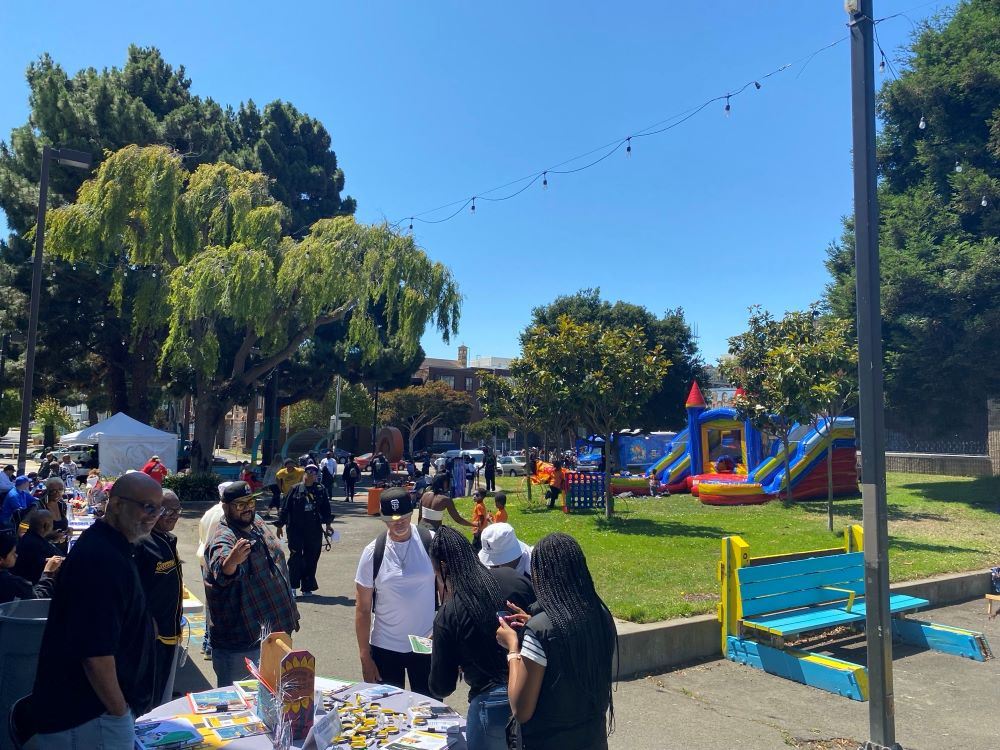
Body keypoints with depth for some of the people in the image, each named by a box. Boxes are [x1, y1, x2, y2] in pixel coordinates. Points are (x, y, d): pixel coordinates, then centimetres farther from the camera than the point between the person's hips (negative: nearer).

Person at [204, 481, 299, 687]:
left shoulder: (257, 524, 4)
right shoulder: (223, 539, -21)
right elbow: (221, 571, -44)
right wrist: (231, 561, -67)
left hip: (273, 630, 8)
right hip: (238, 642, -8)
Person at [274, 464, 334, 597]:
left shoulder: (321, 490, 5)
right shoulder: (295, 489, 0)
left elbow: (326, 508, 11)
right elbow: (285, 508, 3)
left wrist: (327, 523, 4)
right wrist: (280, 525, 3)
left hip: (314, 531, 2)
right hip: (296, 529, -2)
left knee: (311, 558, 6)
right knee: (295, 556, -4)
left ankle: (307, 587, 18)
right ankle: (292, 586, 7)